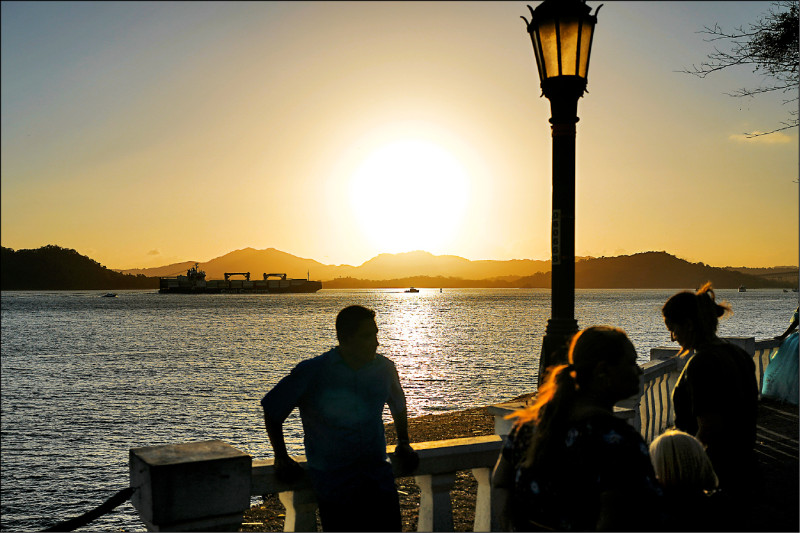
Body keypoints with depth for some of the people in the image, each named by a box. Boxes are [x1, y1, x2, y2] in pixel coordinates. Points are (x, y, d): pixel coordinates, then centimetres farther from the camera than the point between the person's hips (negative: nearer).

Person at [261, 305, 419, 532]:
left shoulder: (384, 368, 5)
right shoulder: (312, 372, -6)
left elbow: (398, 405, 28)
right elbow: (272, 411, 6)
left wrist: (403, 443, 21)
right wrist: (281, 457, 3)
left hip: (378, 477, 3)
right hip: (333, 484, -3)